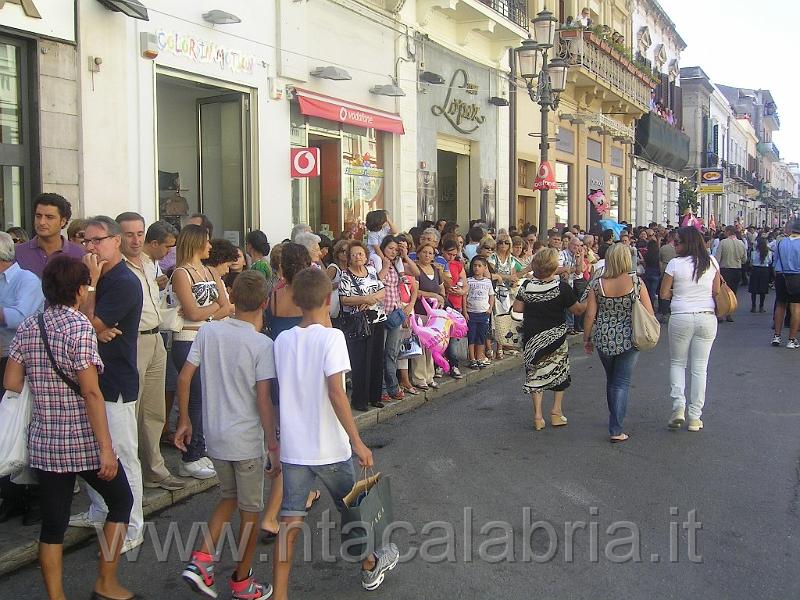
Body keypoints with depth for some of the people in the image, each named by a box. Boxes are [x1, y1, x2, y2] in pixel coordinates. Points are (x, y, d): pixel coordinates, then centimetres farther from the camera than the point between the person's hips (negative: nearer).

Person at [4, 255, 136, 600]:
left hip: (43, 442, 6)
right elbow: (91, 393, -19)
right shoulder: (79, 326, -15)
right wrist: (106, 448, -17)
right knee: (121, 500, 15)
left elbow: (11, 383, 5)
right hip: (83, 441, -5)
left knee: (53, 523, 12)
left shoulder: (27, 327, 4)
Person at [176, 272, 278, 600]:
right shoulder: (262, 344, -16)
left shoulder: (208, 331, -3)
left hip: (214, 436, 5)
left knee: (229, 497, 25)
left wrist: (184, 420, 12)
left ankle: (202, 559, 12)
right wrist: (274, 447, -11)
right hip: (247, 440, -5)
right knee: (250, 511, 12)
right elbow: (263, 400, -17)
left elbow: (184, 378, -1)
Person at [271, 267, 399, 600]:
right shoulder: (332, 337, -15)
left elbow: (282, 391, 9)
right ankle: (370, 565, 41)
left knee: (290, 521, 5)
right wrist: (357, 441, -18)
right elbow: (336, 392, -22)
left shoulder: (283, 340, 2)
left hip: (292, 447, 4)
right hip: (329, 448, -3)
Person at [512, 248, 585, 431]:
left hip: (532, 336, 2)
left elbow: (516, 308, -1)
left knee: (536, 373, 11)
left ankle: (538, 415, 9)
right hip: (556, 337, -2)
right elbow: (577, 310, -8)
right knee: (559, 371, 17)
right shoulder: (561, 287, -14)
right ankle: (556, 411, 19)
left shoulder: (527, 285, -7)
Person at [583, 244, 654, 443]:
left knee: (611, 380, 21)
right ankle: (616, 430, -1)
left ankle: (615, 421, 37)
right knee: (622, 382, 4)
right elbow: (649, 313, -6)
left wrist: (587, 338, 9)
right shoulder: (636, 282, -8)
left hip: (604, 339, 2)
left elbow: (590, 315, -4)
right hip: (629, 340, -2)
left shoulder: (597, 285, -6)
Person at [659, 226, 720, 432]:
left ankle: (679, 405, -2)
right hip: (707, 318, 3)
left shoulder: (675, 263, -9)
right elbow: (716, 293, 7)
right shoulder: (712, 262, 2)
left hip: (681, 318, -3)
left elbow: (663, 294, -4)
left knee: (677, 363, 15)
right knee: (700, 367, 8)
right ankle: (695, 417, 11)